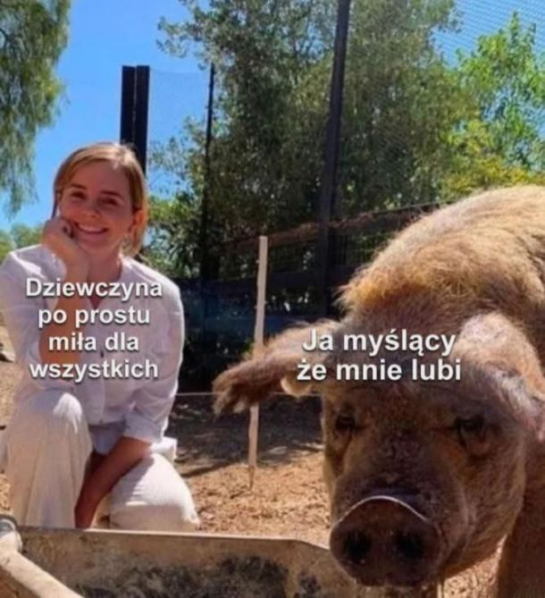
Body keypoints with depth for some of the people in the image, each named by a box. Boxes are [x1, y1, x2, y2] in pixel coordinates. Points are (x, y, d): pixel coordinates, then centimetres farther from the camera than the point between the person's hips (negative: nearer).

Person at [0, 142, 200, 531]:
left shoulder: (160, 297, -14)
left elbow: (151, 414, -10)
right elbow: (53, 377, -29)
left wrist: (90, 494, -16)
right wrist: (75, 272, -33)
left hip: (124, 451, 1)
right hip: (48, 450, -1)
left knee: (168, 513, -28)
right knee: (53, 411, -34)